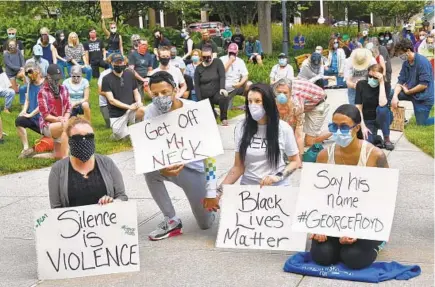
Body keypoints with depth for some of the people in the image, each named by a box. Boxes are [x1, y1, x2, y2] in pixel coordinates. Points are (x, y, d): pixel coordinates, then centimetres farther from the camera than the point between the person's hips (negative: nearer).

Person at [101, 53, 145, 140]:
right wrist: (129, 106, -20)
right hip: (116, 113, -1)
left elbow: (136, 92, 8)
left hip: (131, 109, 2)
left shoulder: (130, 75, 2)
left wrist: (139, 102, -15)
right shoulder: (107, 79, -8)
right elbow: (111, 100, -12)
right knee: (120, 137, -8)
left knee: (142, 110, -30)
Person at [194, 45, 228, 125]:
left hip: (216, 93, -2)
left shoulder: (217, 62, -1)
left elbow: (222, 77, -10)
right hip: (204, 97, 2)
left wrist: (222, 88, -28)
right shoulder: (198, 68, 4)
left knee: (223, 97, -36)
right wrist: (200, 101, -7)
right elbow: (196, 85, 2)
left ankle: (224, 118, -17)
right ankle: (212, 112, 34)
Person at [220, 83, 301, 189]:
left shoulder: (283, 128, -2)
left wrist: (279, 176, -10)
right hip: (248, 186, 1)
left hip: (277, 187, -1)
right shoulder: (241, 127, 2)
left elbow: (295, 161, 7)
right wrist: (221, 188, -10)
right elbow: (238, 167, 3)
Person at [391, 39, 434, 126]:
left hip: (423, 97, -7)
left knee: (421, 124, -1)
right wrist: (395, 96, -20)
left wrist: (408, 91, -13)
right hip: (410, 92, 7)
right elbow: (400, 81, -3)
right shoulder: (405, 63, 0)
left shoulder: (422, 62, -22)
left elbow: (424, 85, -26)